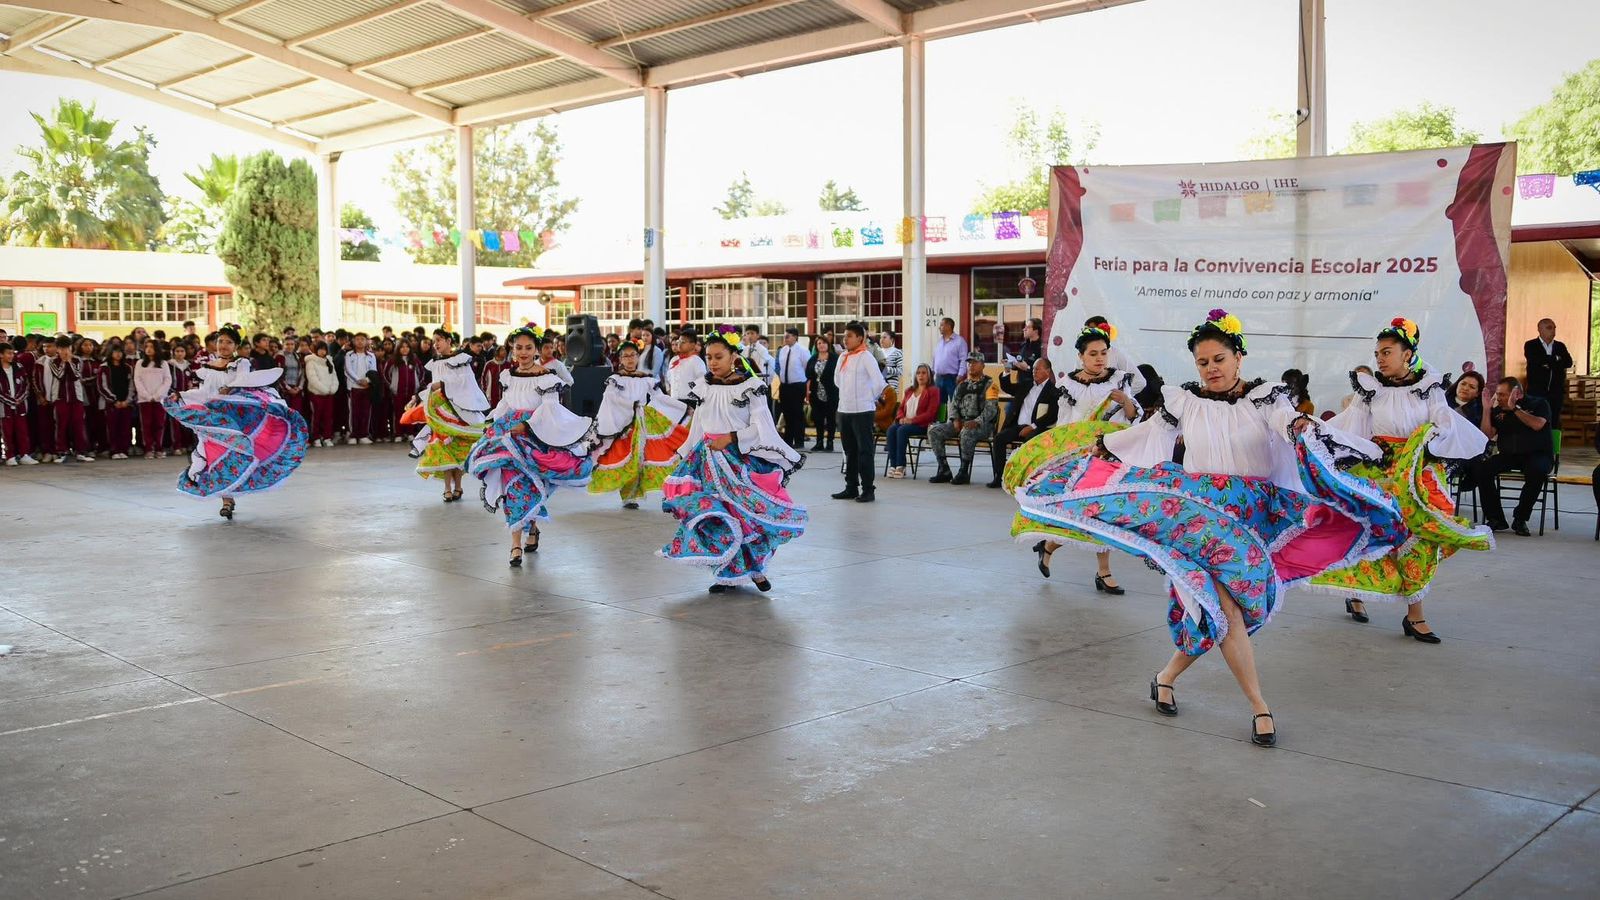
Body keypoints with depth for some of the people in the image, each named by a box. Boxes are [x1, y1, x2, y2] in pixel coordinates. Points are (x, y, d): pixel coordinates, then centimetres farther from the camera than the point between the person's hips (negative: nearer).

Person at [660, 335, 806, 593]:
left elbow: (760, 427, -8)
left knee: (749, 512, -4)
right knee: (716, 513, -2)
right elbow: (697, 427, 14)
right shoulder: (703, 387, 8)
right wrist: (685, 456, 13)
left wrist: (730, 438, -17)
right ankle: (728, 573, 8)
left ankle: (756, 569, 14)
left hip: (743, 458, -3)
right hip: (710, 459, 4)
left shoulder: (750, 386, -6)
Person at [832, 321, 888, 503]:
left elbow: (879, 382, -14)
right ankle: (851, 488, 21)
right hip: (844, 410, 7)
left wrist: (870, 398, -2)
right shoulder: (843, 357, 12)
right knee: (850, 451, 13)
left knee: (865, 451, -4)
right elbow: (837, 380, 25)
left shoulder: (866, 357, -9)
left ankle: (868, 490, -1)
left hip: (862, 411, -7)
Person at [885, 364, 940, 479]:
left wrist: (912, 420, -17)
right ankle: (893, 465, -28)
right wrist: (901, 418, -2)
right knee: (891, 429, -25)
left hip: (922, 425, -6)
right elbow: (901, 407, 22)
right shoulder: (910, 391, 23)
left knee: (902, 430, -33)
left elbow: (930, 413, -9)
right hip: (905, 422, 6)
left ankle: (900, 466, -31)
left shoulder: (933, 390, 2)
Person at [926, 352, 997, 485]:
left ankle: (964, 472, -26)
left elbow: (991, 408, -12)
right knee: (934, 431, -13)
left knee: (967, 432, -40)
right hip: (961, 423, 6)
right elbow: (953, 404, 17)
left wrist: (976, 422, -25)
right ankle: (944, 471, -11)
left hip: (981, 424, -6)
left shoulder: (988, 384, -1)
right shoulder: (962, 385, 19)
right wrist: (955, 420, -4)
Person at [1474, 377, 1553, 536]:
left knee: (1536, 471, -38)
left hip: (1537, 455, -3)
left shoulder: (1538, 404, 2)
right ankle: (1495, 518, -17)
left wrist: (1515, 408, -15)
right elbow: (1488, 435, -2)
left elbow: (1537, 425, -18)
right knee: (1480, 467, -24)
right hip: (1508, 456, 4)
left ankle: (1520, 519, -21)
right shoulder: (1498, 411, 10)